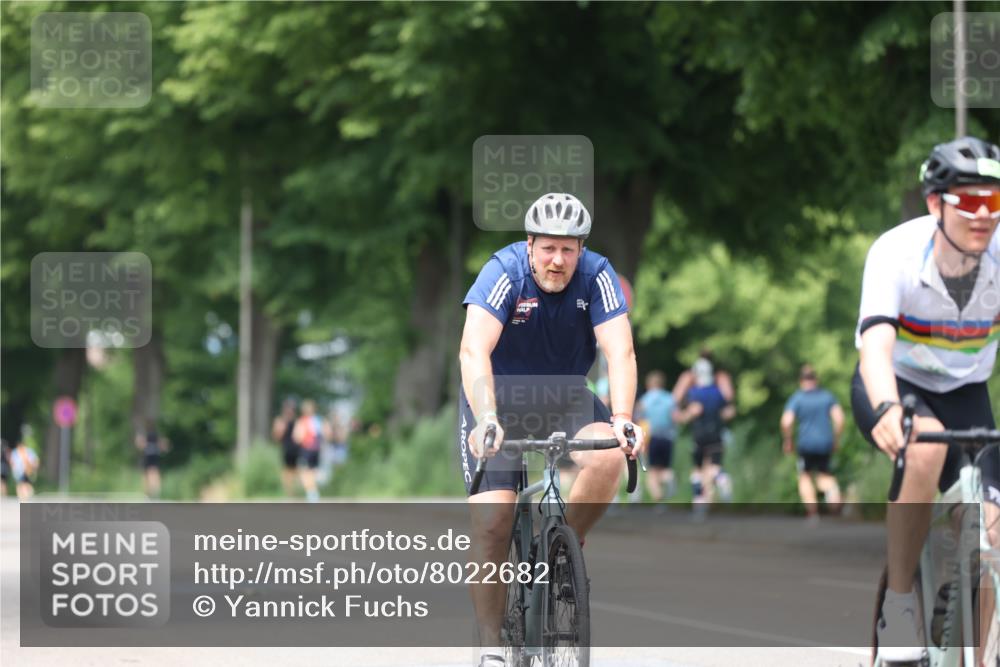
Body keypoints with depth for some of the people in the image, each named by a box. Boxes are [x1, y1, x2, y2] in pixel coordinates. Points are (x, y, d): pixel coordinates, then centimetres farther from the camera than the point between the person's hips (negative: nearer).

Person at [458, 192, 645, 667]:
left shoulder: (596, 276, -16)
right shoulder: (505, 272, -23)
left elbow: (620, 351, -26)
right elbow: (474, 351, -35)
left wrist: (622, 419, -42)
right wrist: (486, 420, -49)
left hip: (564, 399, 2)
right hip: (497, 398, -2)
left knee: (609, 457, -29)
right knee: (492, 524, -15)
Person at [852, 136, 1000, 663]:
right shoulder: (897, 253, -28)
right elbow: (875, 347, -40)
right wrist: (886, 410, -62)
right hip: (896, 385, -3)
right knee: (926, 448, -37)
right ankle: (898, 602, -21)